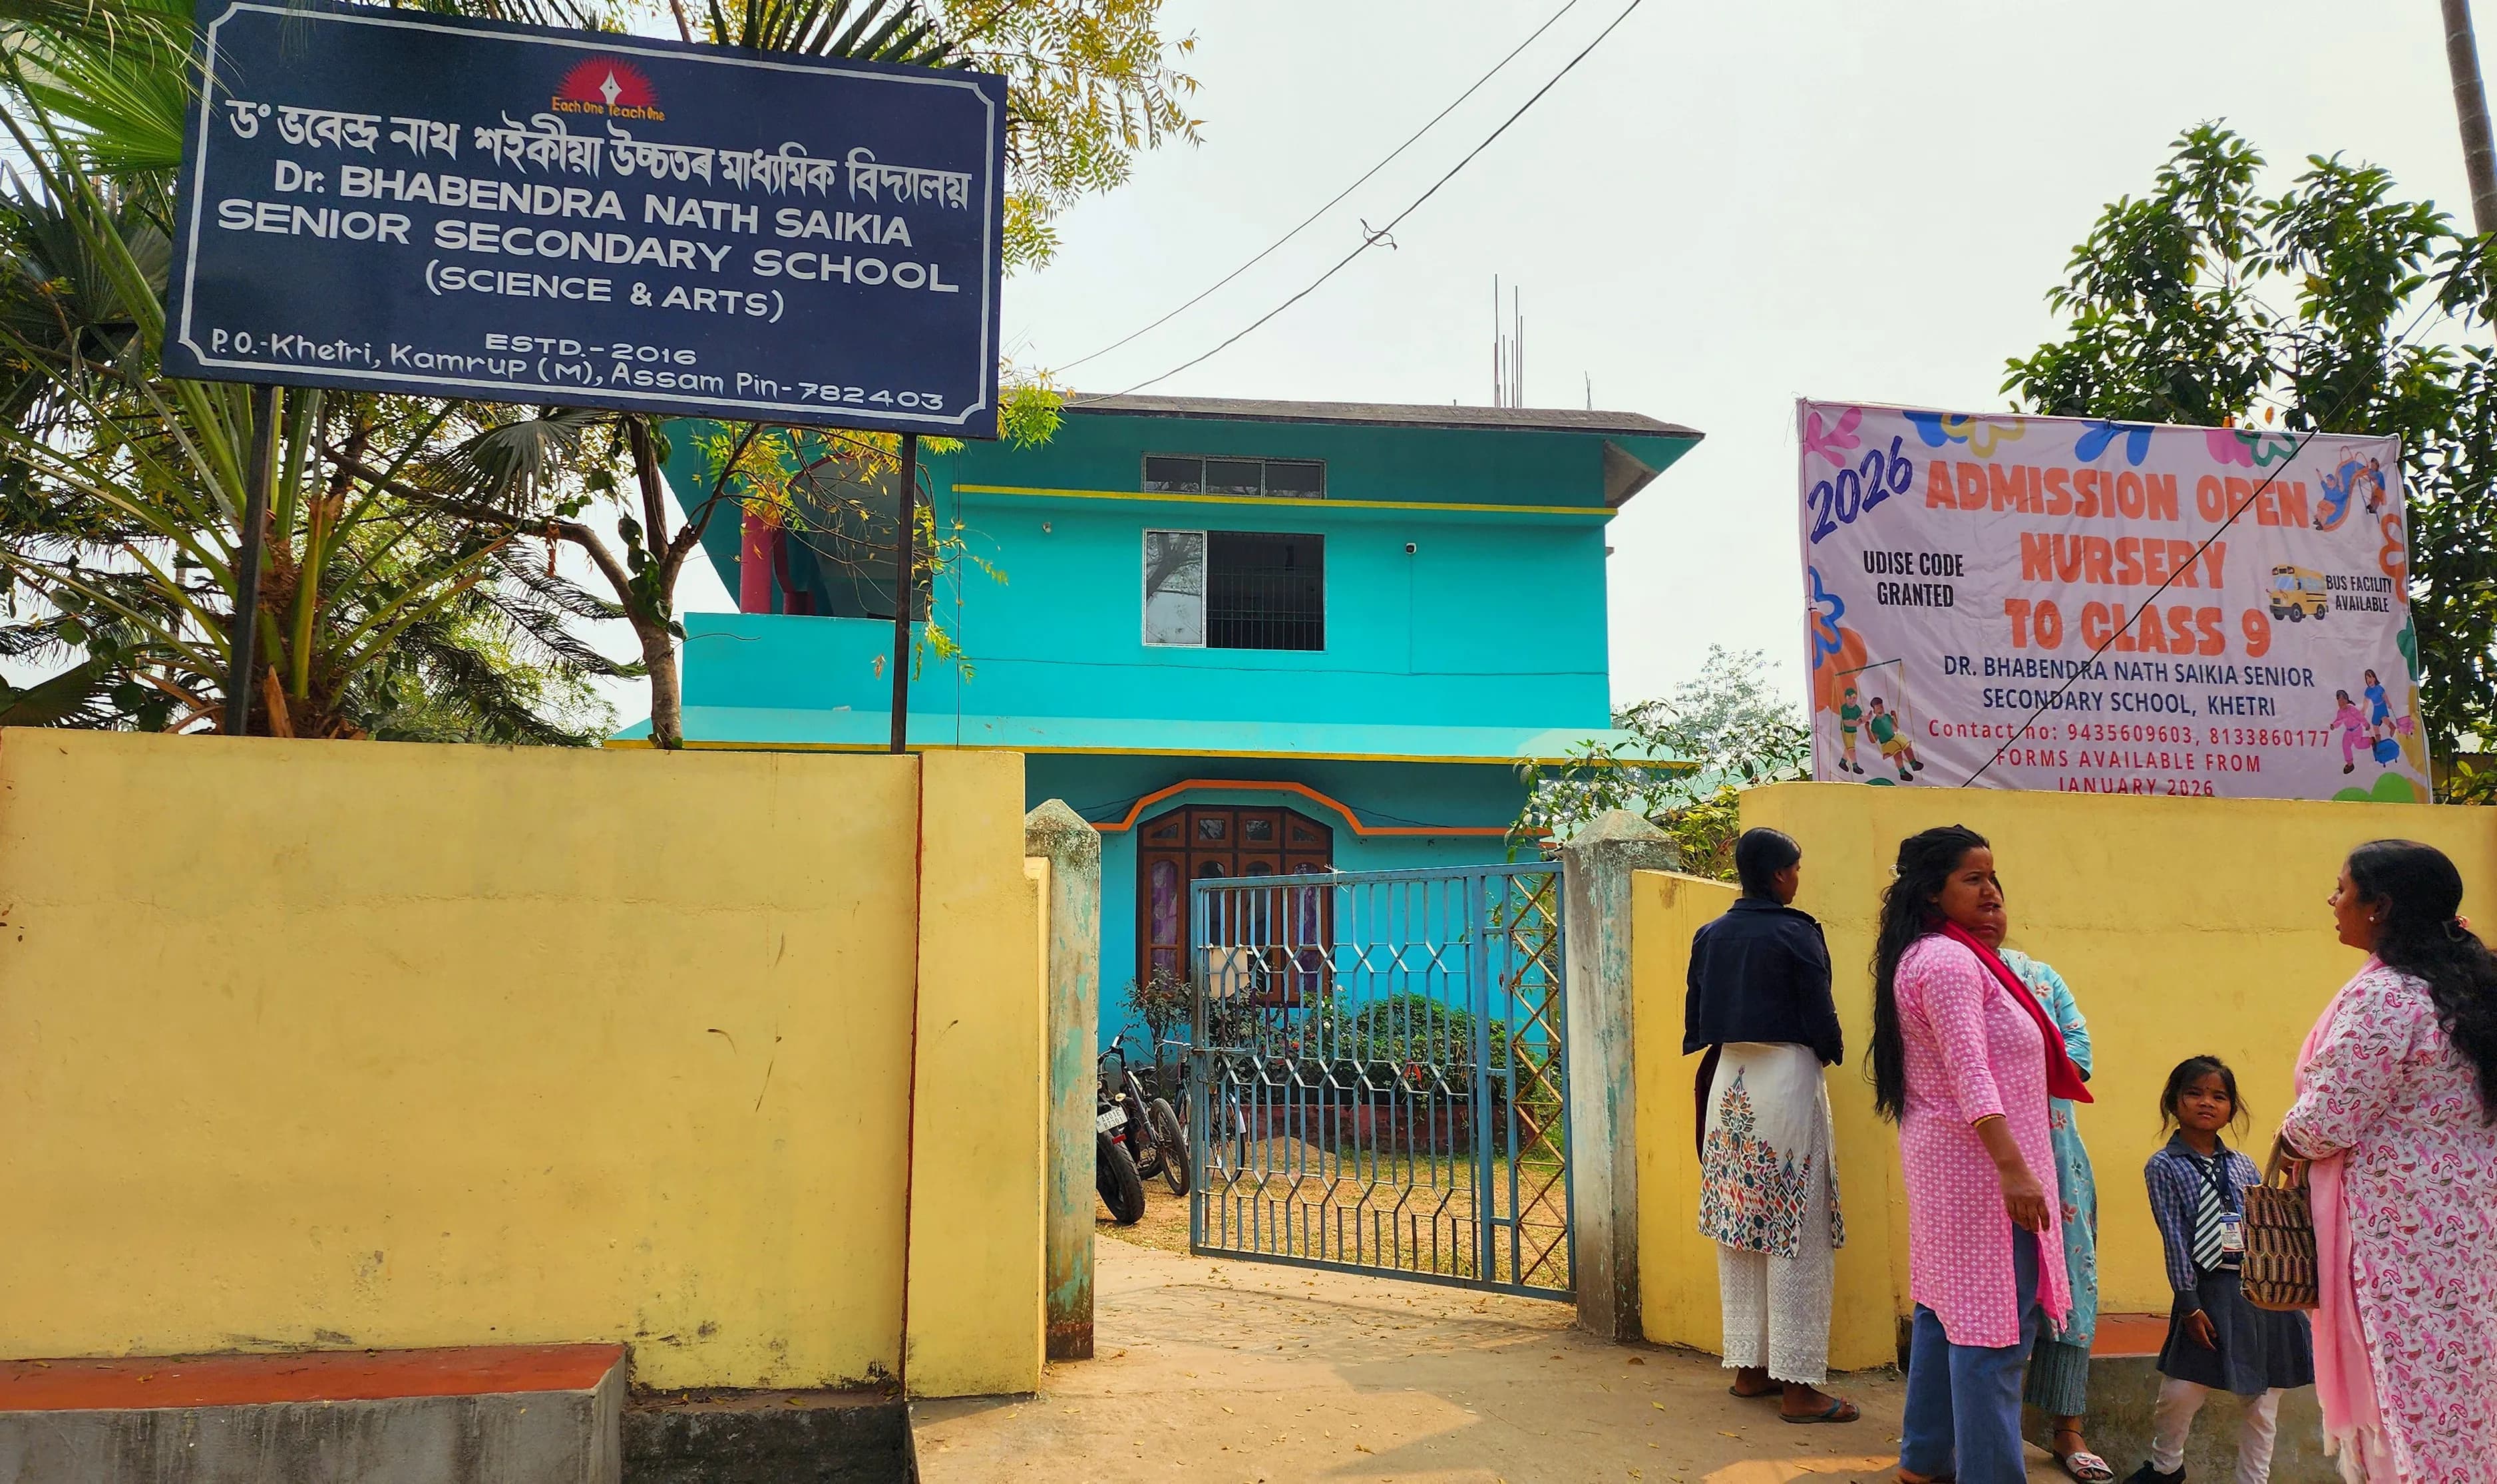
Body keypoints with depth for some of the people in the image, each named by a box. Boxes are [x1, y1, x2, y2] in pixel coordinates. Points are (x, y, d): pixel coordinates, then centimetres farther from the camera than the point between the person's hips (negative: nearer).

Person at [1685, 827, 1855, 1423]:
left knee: (1737, 1228, 12)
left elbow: (1695, 1019, 9)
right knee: (1796, 1234, -1)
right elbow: (1820, 1017, -10)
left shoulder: (1709, 936, 6)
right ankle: (1797, 1384, 2)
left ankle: (1748, 1366, 20)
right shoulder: (1795, 933, -11)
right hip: (1788, 1080, -6)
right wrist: (1833, 1052, 10)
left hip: (1728, 1082, 6)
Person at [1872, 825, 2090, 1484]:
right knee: (1994, 1325, -8)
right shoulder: (1949, 961, -17)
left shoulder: (1924, 956, 15)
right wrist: (2013, 1168, -30)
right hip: (1979, 1161, -11)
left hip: (1942, 1157, 11)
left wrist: (1990, 935, 15)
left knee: (1946, 1307, 17)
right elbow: (1969, 1070, -24)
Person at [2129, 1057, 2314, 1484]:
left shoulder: (2243, 1165, 12)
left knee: (2263, 1402, 8)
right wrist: (2189, 1304, -9)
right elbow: (2175, 1240, -6)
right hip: (2211, 1290, -4)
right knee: (2179, 1393, -5)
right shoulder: (2163, 1167, -1)